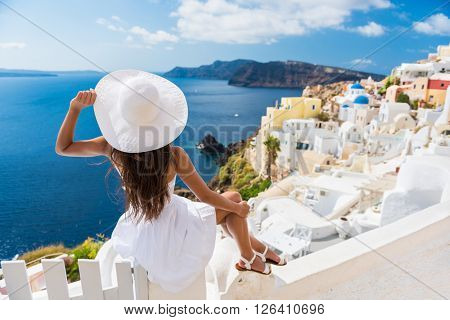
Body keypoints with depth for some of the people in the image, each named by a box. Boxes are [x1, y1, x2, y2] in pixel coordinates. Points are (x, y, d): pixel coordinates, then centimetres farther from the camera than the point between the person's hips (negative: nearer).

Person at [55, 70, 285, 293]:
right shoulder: (174, 156, -29)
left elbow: (62, 147, -2)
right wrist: (238, 208, 1)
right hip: (170, 236, -6)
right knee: (233, 199, 8)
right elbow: (205, 196, -16)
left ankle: (255, 246, 42)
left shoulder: (114, 148, -19)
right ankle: (249, 259, 29)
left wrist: (75, 108, -12)